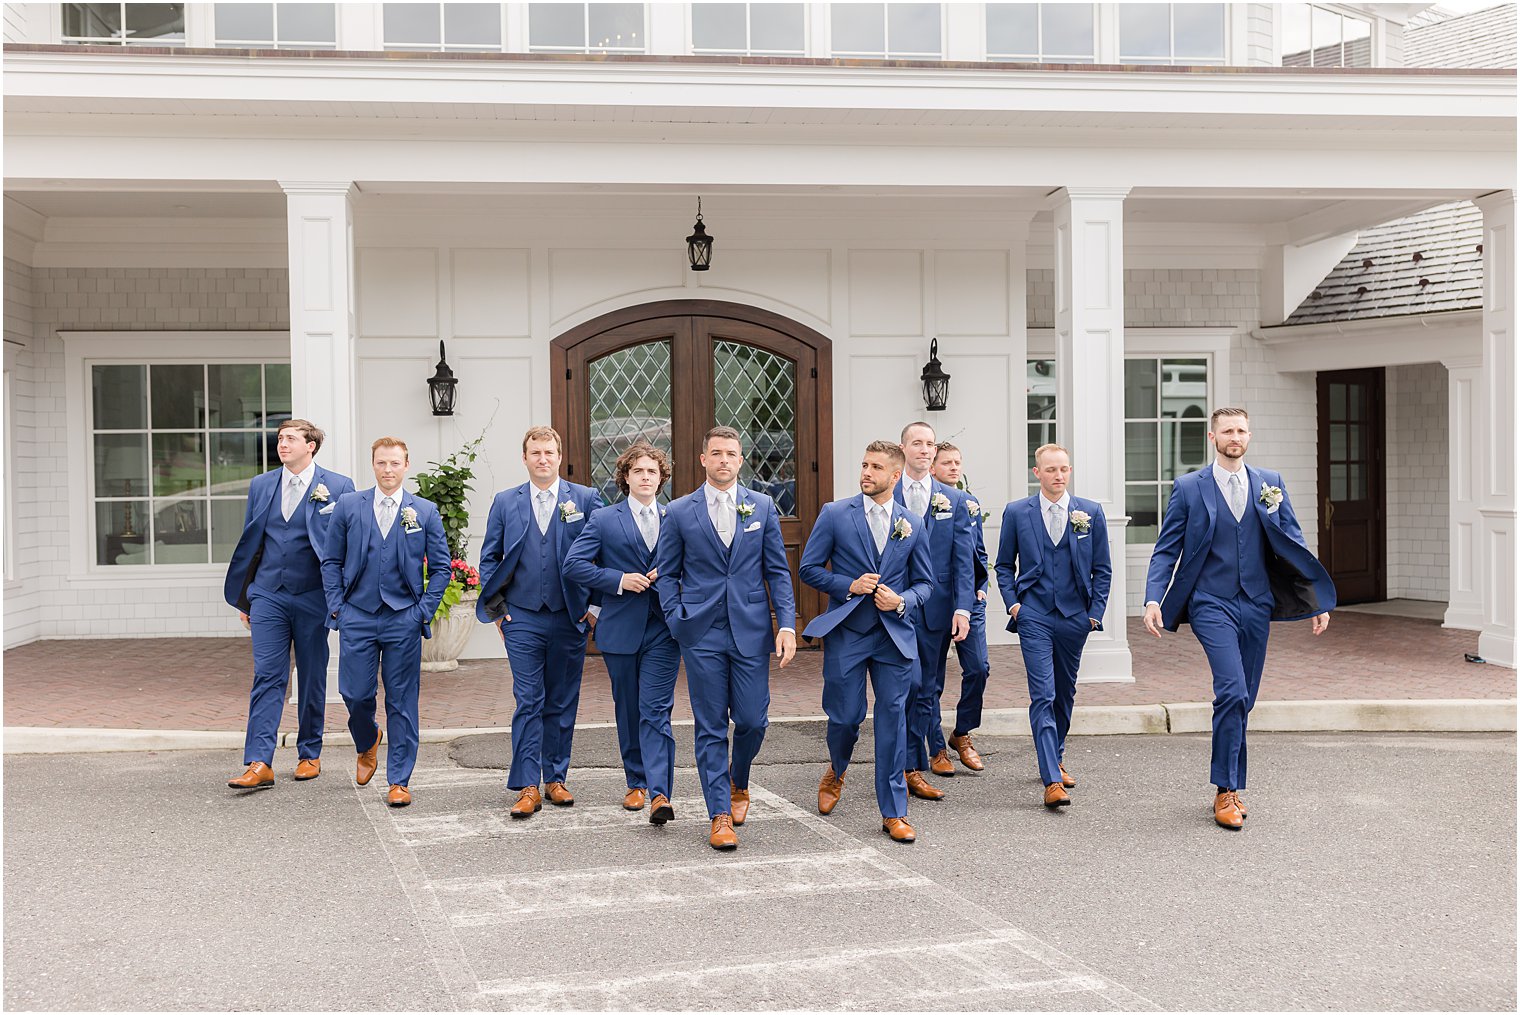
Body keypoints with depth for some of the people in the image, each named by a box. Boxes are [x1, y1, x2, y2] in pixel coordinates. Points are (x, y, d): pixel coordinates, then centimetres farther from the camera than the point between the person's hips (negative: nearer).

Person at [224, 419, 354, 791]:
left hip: (313, 597, -2)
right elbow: (249, 543, 14)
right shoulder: (260, 486, 9)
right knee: (267, 677, -4)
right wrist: (243, 599, 14)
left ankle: (309, 754, 22)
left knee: (312, 679, 8)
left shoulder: (338, 488, -3)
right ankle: (259, 764, -7)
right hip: (268, 595, 2)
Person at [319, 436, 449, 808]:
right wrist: (337, 606, 2)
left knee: (402, 702, 2)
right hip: (357, 616, 1)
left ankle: (399, 781, 11)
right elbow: (331, 560, 10)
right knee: (355, 694, 2)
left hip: (403, 620, -1)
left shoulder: (425, 512, 2)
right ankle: (367, 743, 35)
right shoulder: (348, 505, 5)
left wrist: (424, 611, -2)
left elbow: (441, 568, 6)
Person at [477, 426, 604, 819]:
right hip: (522, 620, 0)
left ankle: (555, 780, 18)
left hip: (570, 620, 0)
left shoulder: (586, 499, 3)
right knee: (527, 702, -4)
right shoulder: (505, 503, 7)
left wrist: (595, 604, -2)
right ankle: (527, 787, -1)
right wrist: (495, 606, 2)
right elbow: (489, 558, 10)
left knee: (562, 704, 8)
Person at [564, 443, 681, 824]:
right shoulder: (603, 520, 3)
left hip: (662, 630, -1)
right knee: (628, 710, 12)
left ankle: (660, 793, -15)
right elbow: (573, 565, -4)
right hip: (621, 630, 1)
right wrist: (619, 580, -13)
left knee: (656, 711, -9)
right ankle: (636, 782, 27)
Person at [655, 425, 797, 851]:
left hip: (751, 631, 1)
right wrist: (677, 620, -3)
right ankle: (720, 814, 11)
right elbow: (666, 574, 9)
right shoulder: (679, 512, 4)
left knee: (752, 720, 2)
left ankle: (737, 782, 32)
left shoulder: (762, 506, 7)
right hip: (702, 635, -1)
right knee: (711, 727, 2)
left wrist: (787, 623, -2)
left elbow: (777, 570, 7)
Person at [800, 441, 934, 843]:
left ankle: (894, 812, 9)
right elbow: (809, 568, 2)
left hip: (895, 635, 1)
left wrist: (901, 601, -9)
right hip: (846, 632, -1)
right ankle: (836, 771, 38)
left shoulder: (912, 526, 7)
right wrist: (849, 586, -12)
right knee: (845, 716, 2)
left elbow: (925, 583, 11)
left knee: (892, 720, 0)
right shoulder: (835, 515, 0)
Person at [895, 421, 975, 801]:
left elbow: (963, 559, 4)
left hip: (936, 606, 2)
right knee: (911, 684, -6)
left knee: (926, 687, 7)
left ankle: (911, 769, 15)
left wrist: (963, 607, -6)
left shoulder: (954, 500, 8)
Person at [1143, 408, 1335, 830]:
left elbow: (1293, 545, 12)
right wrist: (1153, 600, -14)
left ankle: (1230, 787, 22)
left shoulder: (1270, 484, 10)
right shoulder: (1189, 487, 1)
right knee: (1232, 691, -17)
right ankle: (1226, 791, -7)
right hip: (1213, 605, -4)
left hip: (1256, 605, 4)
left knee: (1243, 699, 9)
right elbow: (1166, 550, 0)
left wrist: (1318, 600, 7)